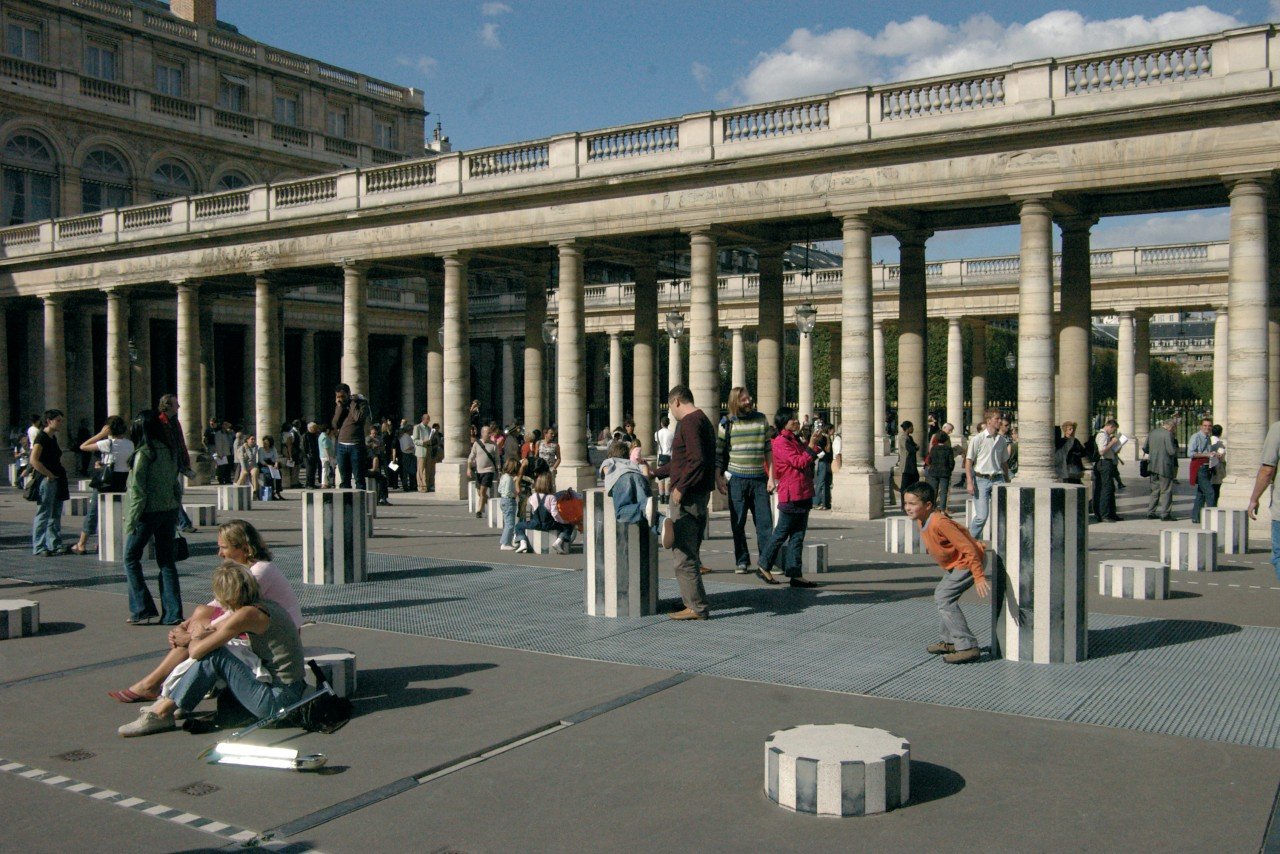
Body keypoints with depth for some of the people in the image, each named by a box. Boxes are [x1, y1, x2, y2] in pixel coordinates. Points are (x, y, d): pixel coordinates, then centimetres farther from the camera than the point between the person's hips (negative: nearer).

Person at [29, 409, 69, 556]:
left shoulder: (53, 438, 15)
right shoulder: (41, 437, -11)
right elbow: (34, 460, -21)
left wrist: (62, 474, 13)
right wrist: (49, 475, -18)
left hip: (57, 480, 9)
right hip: (46, 480, -9)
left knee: (56, 515, 11)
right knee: (43, 514, -4)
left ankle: (55, 545, 17)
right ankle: (39, 547, 1)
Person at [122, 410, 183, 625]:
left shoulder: (143, 453, -12)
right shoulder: (169, 451, 7)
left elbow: (138, 490, -14)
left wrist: (131, 520, -9)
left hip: (148, 512, -6)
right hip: (169, 511, 6)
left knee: (131, 558, 9)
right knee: (166, 561, 9)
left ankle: (142, 609, 6)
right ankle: (172, 613, 6)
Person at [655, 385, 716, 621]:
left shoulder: (689, 423, -13)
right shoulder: (703, 420, 19)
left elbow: (697, 460, -25)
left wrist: (680, 487, -20)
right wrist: (656, 472, 33)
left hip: (687, 496, -10)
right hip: (700, 494, 10)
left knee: (683, 553, -6)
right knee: (690, 552, 16)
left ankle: (696, 607, -2)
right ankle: (694, 601, 23)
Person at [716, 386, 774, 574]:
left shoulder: (761, 420, 7)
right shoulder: (728, 424, 2)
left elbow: (768, 450, 7)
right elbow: (718, 452, 6)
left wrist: (771, 476, 1)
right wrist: (718, 477, -2)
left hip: (759, 479, 1)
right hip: (737, 479, -1)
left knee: (765, 521, -2)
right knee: (738, 523, 3)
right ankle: (742, 562, 12)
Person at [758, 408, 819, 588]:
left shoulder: (795, 440, 19)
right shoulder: (781, 442, -11)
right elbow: (799, 462, -18)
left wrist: (811, 444, 11)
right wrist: (812, 446, -14)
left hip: (803, 496, 9)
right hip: (790, 496, -9)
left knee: (798, 536, 6)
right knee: (781, 533, 0)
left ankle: (795, 574, 8)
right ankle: (764, 567, 13)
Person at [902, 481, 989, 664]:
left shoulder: (940, 523, -30)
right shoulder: (921, 521, 0)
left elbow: (968, 548, -30)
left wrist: (979, 577, -31)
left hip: (967, 562, -11)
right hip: (956, 563, 11)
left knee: (944, 598, -17)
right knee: (941, 595, 19)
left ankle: (968, 647, -16)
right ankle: (950, 642, 31)